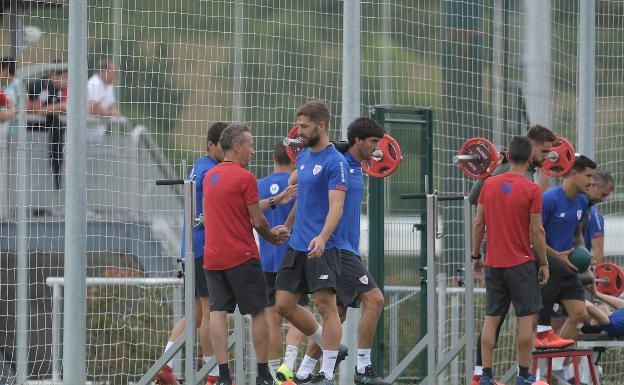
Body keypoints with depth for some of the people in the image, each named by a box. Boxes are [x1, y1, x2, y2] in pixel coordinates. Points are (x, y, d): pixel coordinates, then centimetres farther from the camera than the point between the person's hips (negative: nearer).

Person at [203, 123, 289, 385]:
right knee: (258, 313, 5)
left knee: (217, 312, 1)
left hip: (212, 257, 6)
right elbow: (257, 221, -9)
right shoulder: (245, 178, -11)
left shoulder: (209, 177, 11)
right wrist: (271, 237, 12)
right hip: (242, 256, -6)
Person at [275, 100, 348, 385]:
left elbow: (336, 206, -21)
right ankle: (331, 348, 21)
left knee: (326, 305, -8)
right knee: (284, 305, 6)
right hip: (296, 245, 9)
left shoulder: (334, 162, -12)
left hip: (322, 247, -9)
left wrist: (322, 237, -35)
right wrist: (286, 227, 32)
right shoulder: (303, 157, 13)